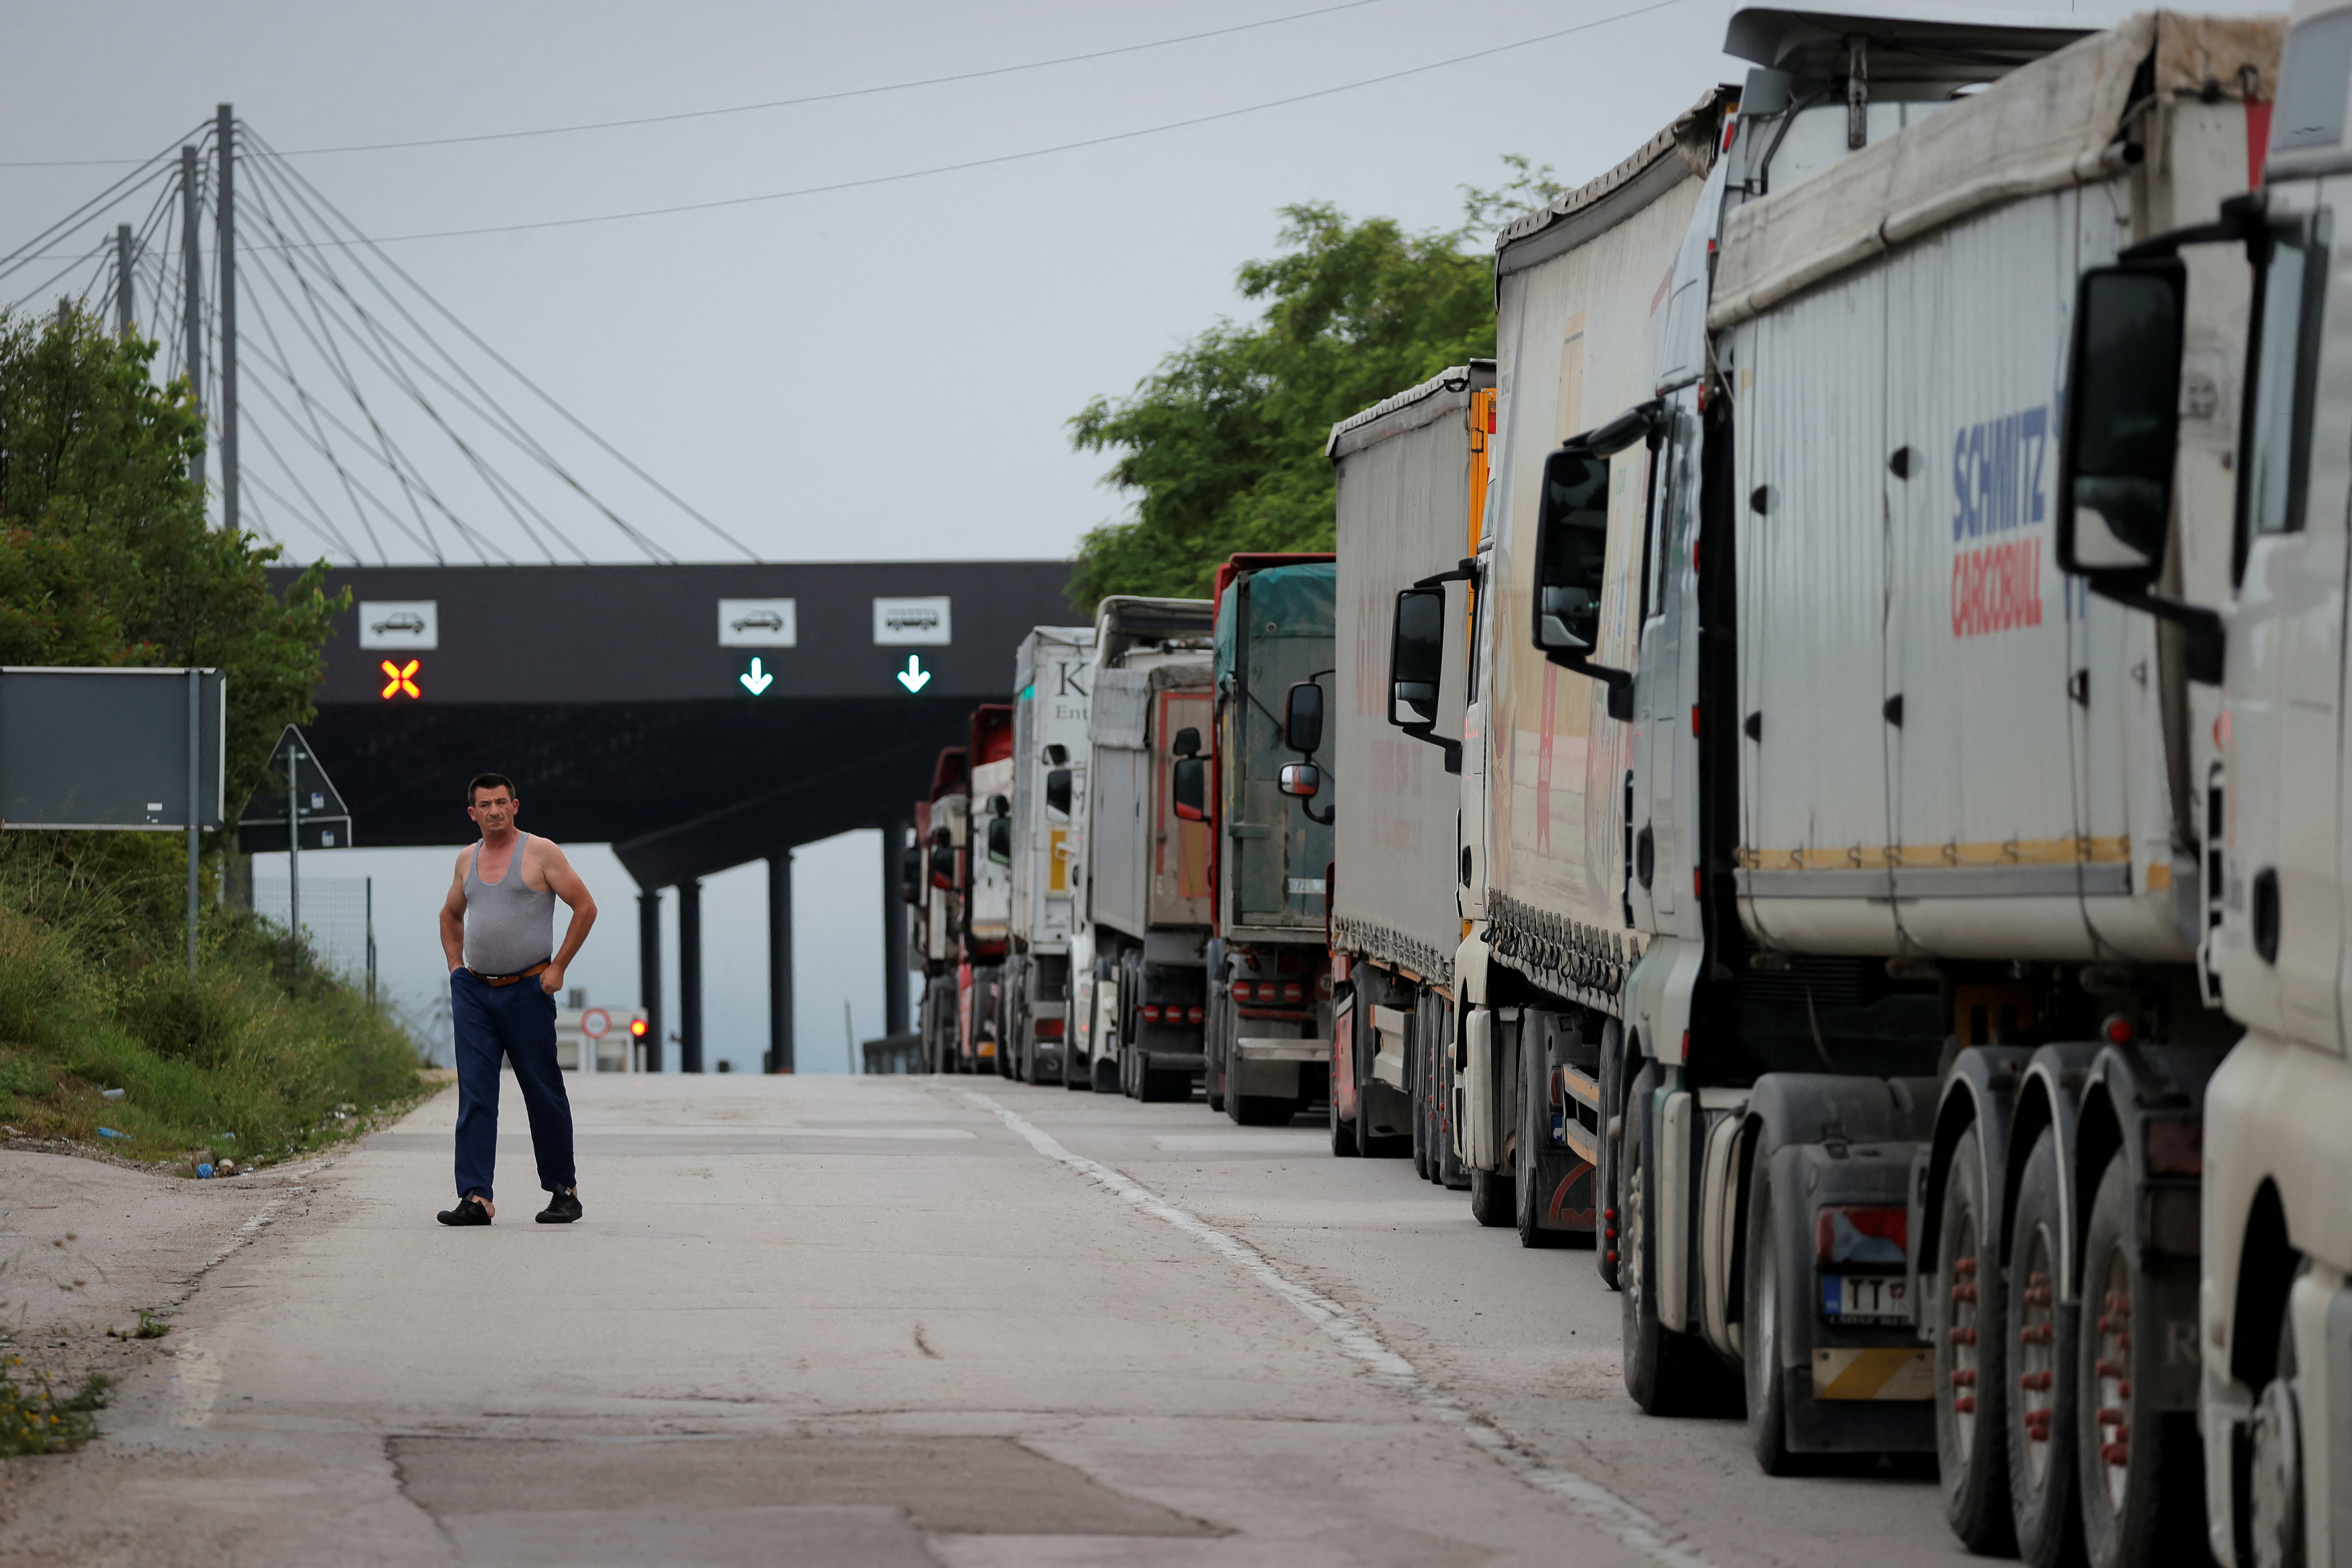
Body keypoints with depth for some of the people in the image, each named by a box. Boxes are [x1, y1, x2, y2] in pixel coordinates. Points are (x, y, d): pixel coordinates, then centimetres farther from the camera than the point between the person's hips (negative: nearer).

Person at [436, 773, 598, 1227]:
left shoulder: (540, 853, -3)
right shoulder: (467, 859, 12)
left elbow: (586, 907, -3)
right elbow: (451, 916, 29)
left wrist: (558, 966, -6)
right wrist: (456, 966, 15)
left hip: (527, 990, -4)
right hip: (473, 992, 4)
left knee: (544, 1094, 2)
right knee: (474, 1095, -4)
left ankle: (564, 1191, 15)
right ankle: (475, 1198, -7)